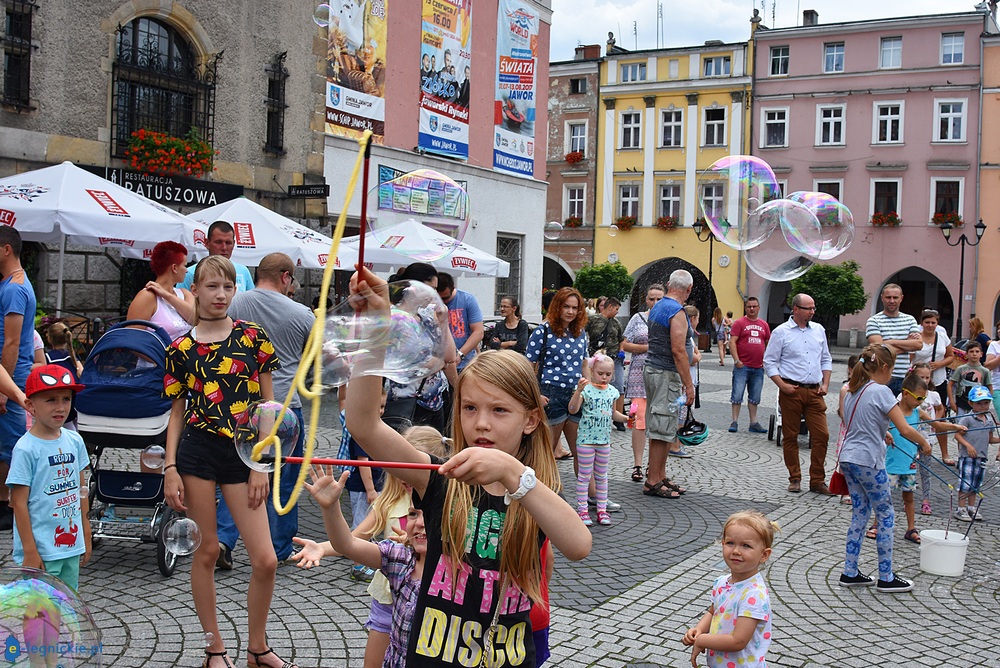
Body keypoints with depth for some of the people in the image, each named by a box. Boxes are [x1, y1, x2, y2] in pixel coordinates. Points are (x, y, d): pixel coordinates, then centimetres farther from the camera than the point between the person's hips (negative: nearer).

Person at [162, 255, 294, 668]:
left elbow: (268, 405, 4)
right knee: (206, 550, 5)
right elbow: (177, 413, 8)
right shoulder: (181, 349, 5)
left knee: (266, 560, -3)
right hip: (197, 451, 0)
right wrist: (170, 469, -2)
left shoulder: (253, 337, 4)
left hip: (242, 454, 0)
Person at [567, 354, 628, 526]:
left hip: (604, 440, 5)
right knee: (584, 475, 1)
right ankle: (582, 509, 7)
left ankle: (602, 509, 20)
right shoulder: (586, 389, -12)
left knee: (601, 476, 13)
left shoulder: (612, 391, 5)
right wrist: (578, 390, -34)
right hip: (586, 439, -5)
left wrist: (626, 418, 2)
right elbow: (573, 409, -23)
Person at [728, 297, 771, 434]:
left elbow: (768, 344, 19)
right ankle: (735, 422, 3)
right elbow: (732, 342, -8)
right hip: (742, 366, -5)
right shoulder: (739, 323, -2)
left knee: (755, 397, 11)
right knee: (737, 395, -4)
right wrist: (736, 360, -15)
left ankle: (754, 423, 17)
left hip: (758, 368, 5)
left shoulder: (764, 325, 12)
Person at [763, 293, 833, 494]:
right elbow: (769, 362, -1)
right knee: (790, 436, 3)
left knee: (821, 435, -2)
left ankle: (817, 480, 7)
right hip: (791, 391, -4)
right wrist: (782, 385, -10)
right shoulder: (781, 332, -1)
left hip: (814, 392, 4)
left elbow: (826, 359, 21)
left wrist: (825, 383, 8)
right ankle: (795, 479, 15)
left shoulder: (819, 330, 13)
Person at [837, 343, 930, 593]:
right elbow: (905, 429, -16)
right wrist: (924, 443, -1)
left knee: (860, 514, 14)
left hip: (848, 458, 8)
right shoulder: (881, 392, -13)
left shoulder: (853, 391, 11)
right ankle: (886, 578, 10)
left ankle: (850, 573, 16)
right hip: (868, 462, -8)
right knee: (886, 516, 4)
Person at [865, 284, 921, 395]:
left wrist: (892, 342, -9)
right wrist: (908, 344, -6)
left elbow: (919, 344, -1)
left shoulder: (910, 319, 13)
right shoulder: (874, 321, -2)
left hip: (904, 378, 4)